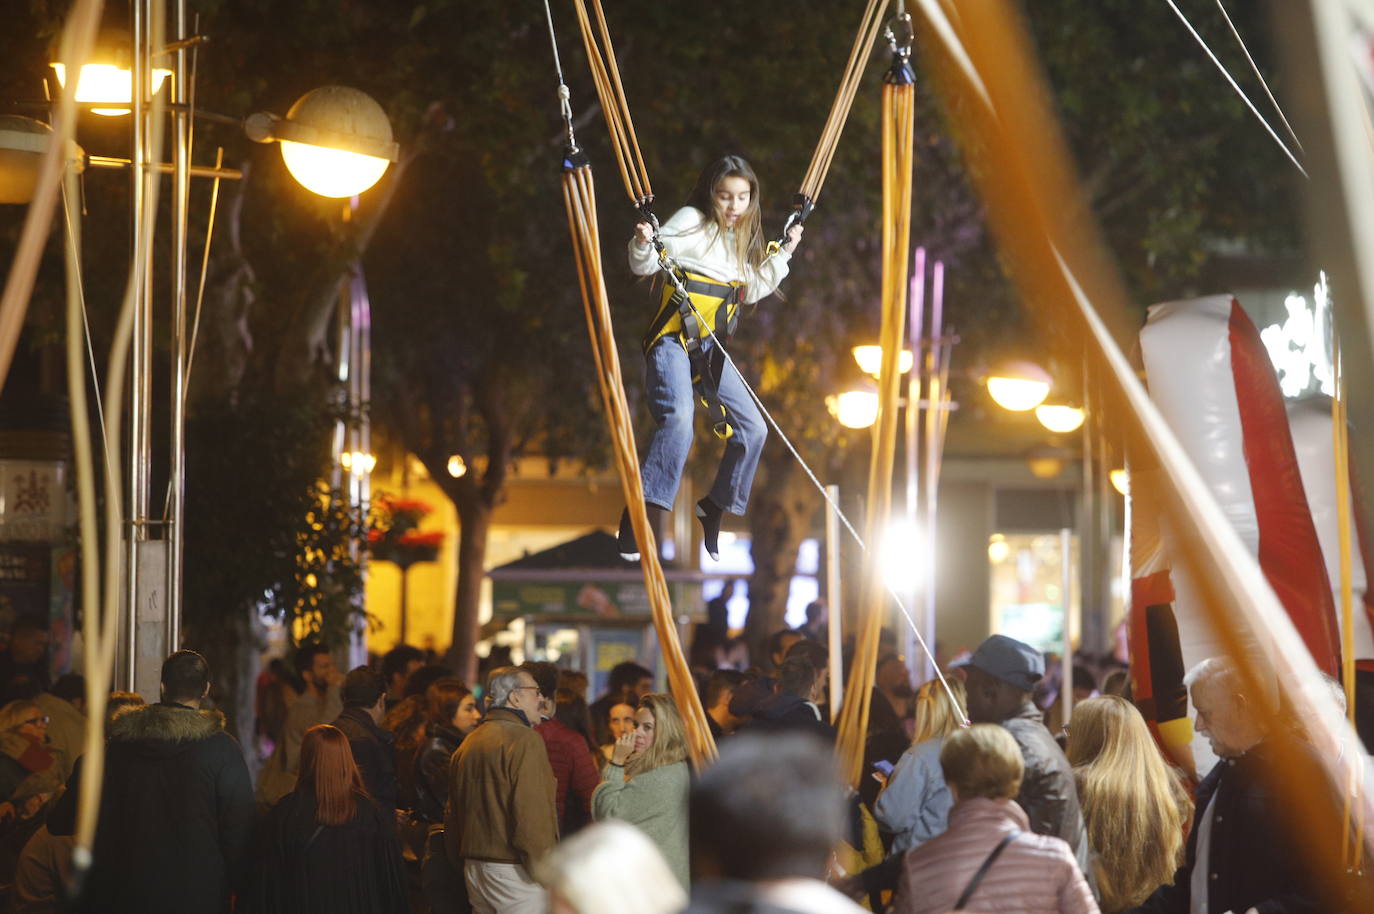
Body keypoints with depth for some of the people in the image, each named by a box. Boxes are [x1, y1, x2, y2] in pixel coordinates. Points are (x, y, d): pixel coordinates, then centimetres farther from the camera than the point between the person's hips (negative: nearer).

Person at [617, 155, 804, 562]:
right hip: (673, 340, -8)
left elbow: (752, 290, 25)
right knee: (678, 418, -30)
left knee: (753, 428, 4)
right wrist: (642, 245, -30)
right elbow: (644, 266, -9)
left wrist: (784, 254, 21)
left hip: (712, 348, 8)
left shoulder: (740, 239, 16)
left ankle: (715, 506, 22)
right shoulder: (691, 223, -5)